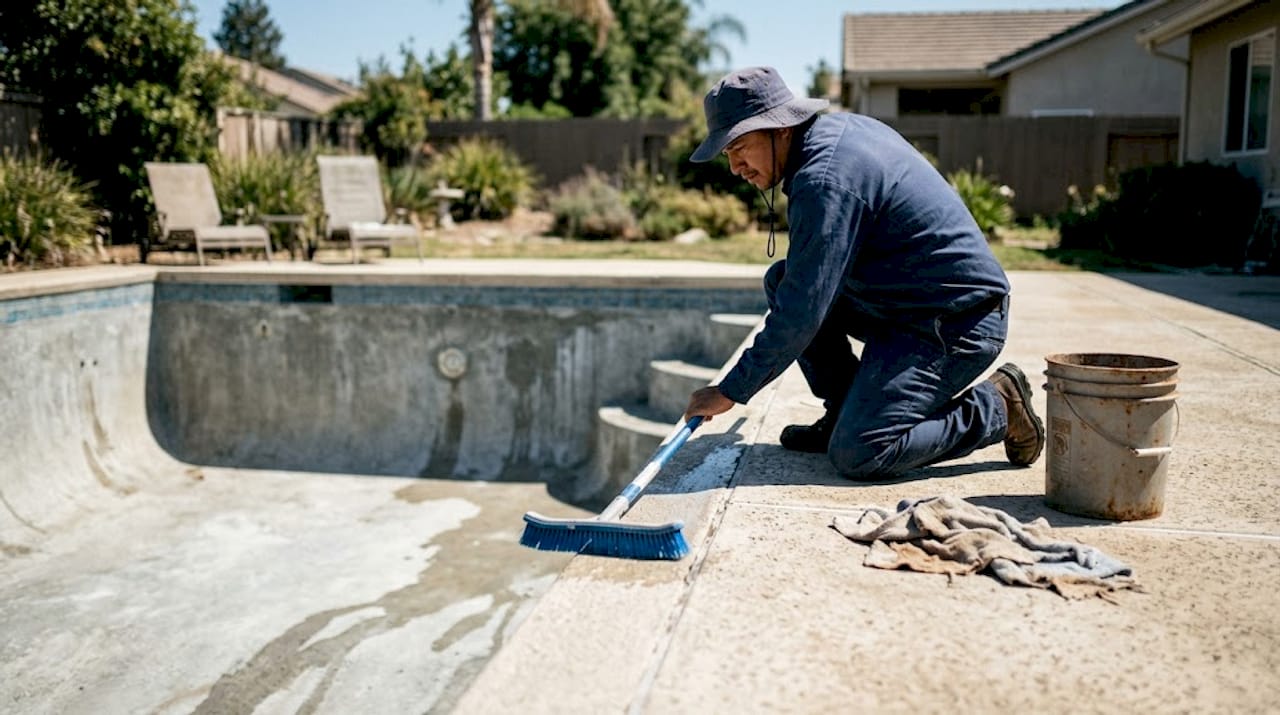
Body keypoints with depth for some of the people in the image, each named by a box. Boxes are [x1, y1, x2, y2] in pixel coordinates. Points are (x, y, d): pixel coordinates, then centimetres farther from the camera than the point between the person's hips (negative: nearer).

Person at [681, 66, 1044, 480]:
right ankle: (846, 414, 11)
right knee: (782, 281, 6)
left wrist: (729, 392, -15)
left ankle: (995, 408, 1)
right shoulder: (839, 127, 7)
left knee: (857, 455, -19)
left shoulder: (825, 180, -23)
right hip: (909, 305, 10)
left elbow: (802, 313, -23)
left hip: (958, 325, -10)